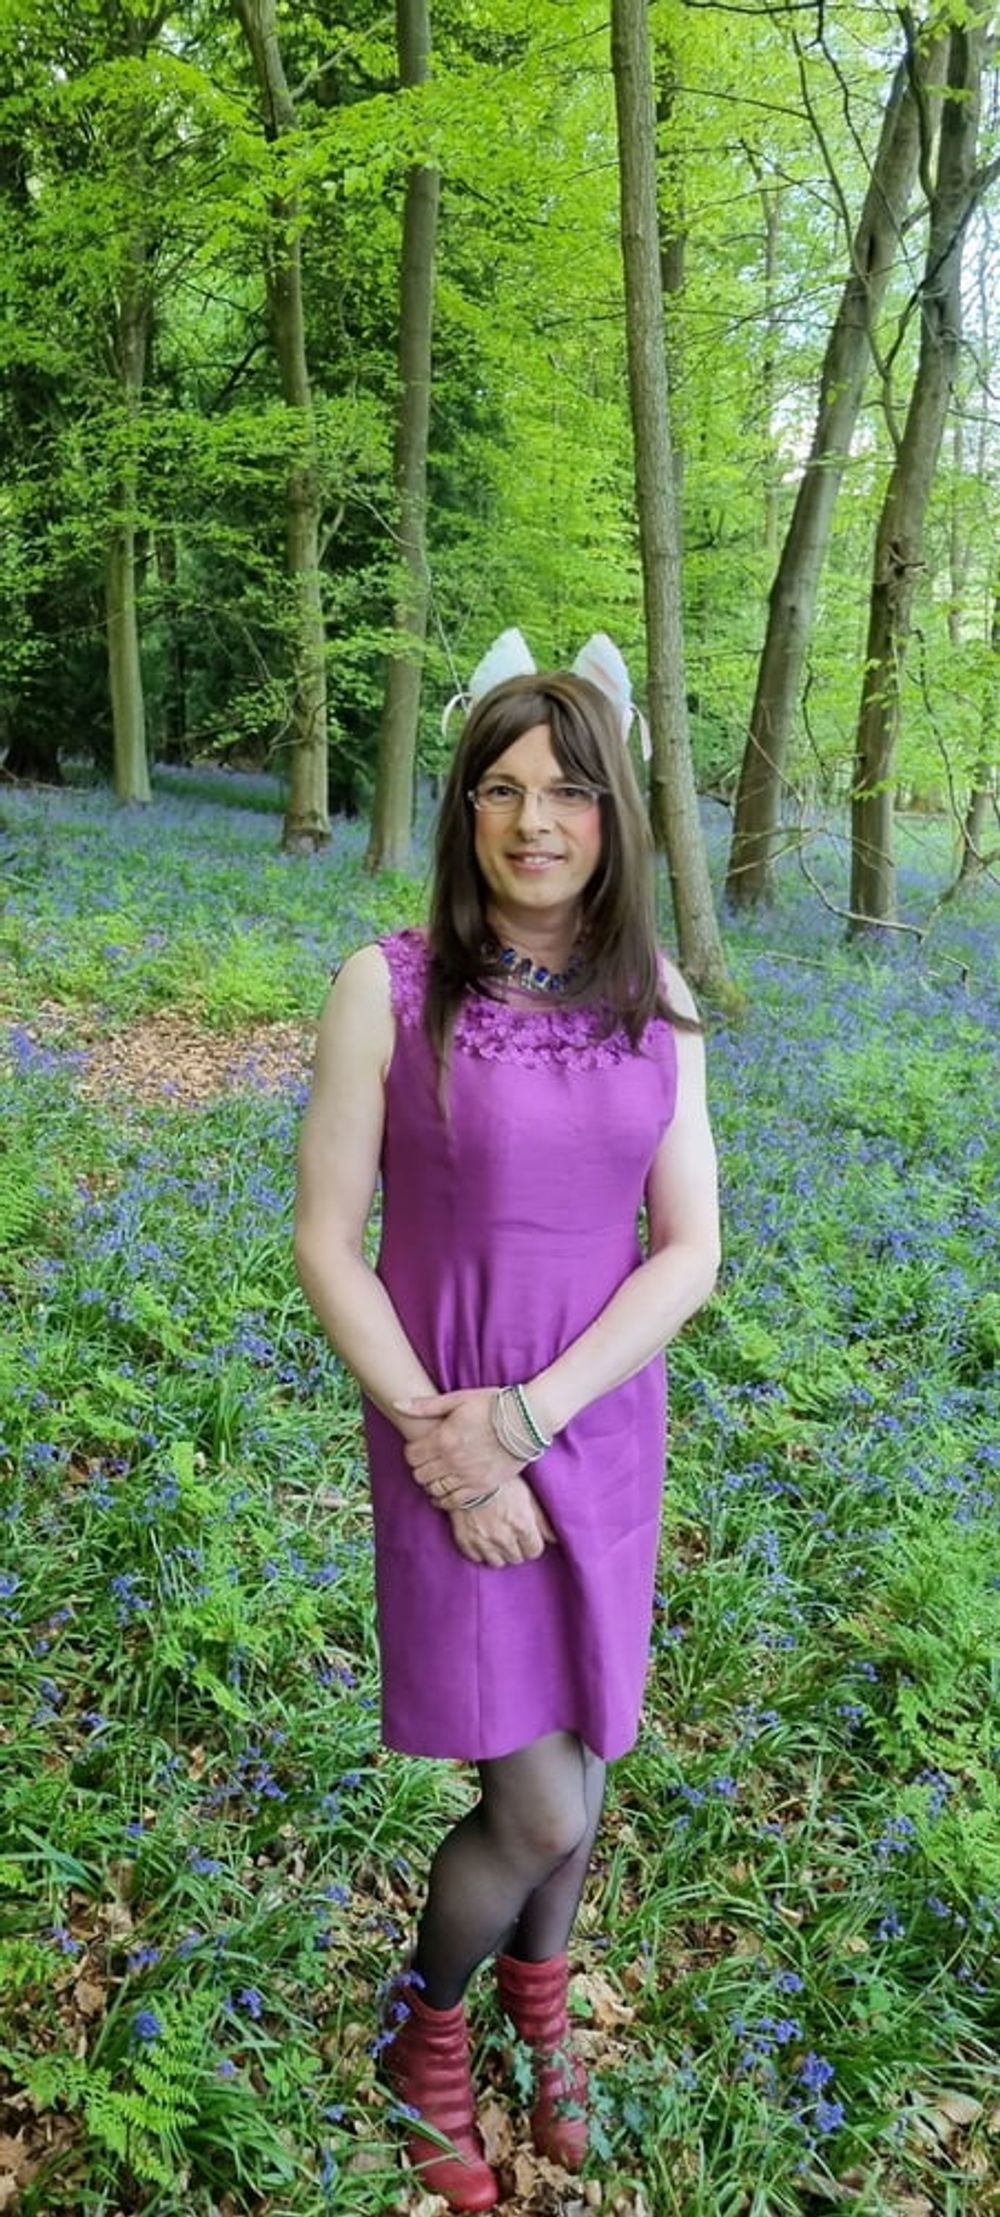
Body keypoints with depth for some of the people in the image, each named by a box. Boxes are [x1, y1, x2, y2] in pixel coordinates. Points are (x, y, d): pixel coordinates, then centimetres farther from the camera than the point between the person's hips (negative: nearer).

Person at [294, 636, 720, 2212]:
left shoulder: (657, 1006, -2)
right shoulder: (390, 986, -12)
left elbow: (690, 1252, -4)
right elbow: (326, 1246, -10)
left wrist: (527, 1414, -15)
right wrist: (448, 1447, -15)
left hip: (603, 1431, 3)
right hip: (444, 1437, -3)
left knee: (571, 1759, 17)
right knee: (539, 1810, -2)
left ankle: (540, 2012, 47)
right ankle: (427, 2038, 31)